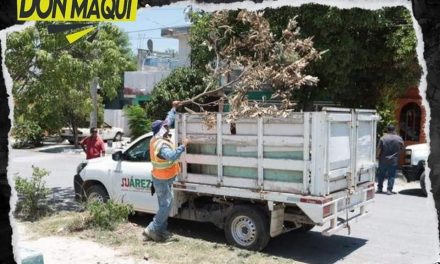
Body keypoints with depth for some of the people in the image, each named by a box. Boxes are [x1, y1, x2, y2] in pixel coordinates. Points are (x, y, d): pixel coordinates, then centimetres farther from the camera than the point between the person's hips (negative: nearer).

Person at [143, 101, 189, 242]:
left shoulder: (159, 138, 3)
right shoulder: (161, 145, -27)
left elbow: (168, 120, 16)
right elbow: (172, 156, -45)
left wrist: (173, 108, 20)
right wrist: (183, 145, -39)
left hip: (163, 178, 10)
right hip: (162, 180, -10)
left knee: (164, 205, 14)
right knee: (166, 206, -6)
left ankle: (161, 230, 20)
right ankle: (151, 230, -2)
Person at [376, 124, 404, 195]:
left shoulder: (383, 138, -8)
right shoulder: (399, 139, -2)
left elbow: (379, 149, -7)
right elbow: (402, 149, 7)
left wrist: (378, 156, 7)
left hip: (383, 160, 0)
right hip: (394, 161, 0)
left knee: (381, 175, 12)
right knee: (391, 176, 6)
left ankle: (379, 188, 18)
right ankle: (389, 190, 3)